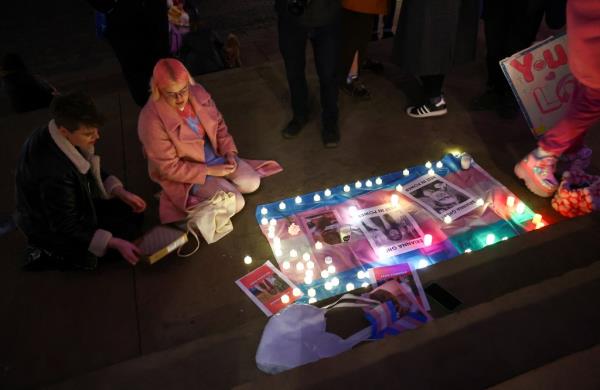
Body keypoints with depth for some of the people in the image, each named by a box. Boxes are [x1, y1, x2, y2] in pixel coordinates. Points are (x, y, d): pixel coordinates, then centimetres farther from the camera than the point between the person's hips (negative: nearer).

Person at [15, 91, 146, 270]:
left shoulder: (51, 135, -15)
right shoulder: (54, 172, -40)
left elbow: (90, 169, 3)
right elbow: (66, 227, -28)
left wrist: (121, 192, -8)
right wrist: (116, 243, -30)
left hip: (69, 205, 8)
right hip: (51, 228, -8)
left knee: (133, 213, 10)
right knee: (127, 230, -2)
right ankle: (52, 254, 2)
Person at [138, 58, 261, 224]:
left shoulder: (198, 93, -12)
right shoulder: (152, 120, -28)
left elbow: (219, 124, 4)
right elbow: (169, 168, -22)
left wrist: (229, 151, -10)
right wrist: (210, 171, -22)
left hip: (215, 154, 6)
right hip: (185, 172, -6)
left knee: (253, 182, -6)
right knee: (235, 203, -16)